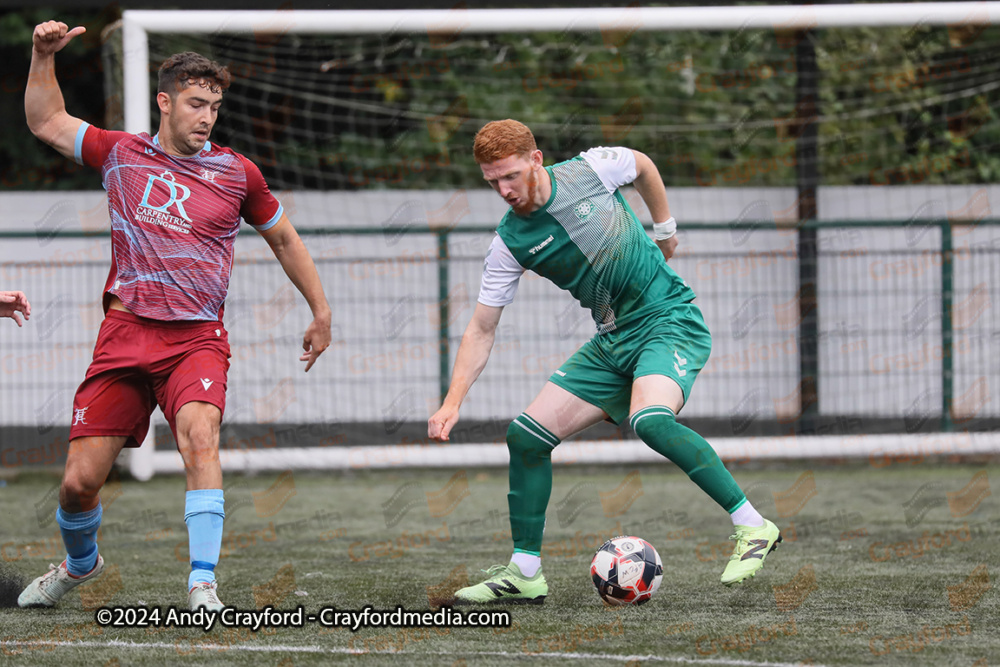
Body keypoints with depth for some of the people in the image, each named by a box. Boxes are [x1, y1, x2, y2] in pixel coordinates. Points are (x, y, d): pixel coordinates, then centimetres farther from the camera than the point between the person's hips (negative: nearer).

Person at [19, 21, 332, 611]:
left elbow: (284, 239, 21)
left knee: (200, 435, -32)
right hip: (125, 334, 2)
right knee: (80, 481, -1)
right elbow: (47, 122, 19)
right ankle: (80, 563, 33)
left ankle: (203, 586, -33)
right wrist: (44, 57, 6)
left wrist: (321, 311, 23)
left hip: (197, 339, -1)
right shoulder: (122, 154, 9)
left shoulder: (236, 172, 7)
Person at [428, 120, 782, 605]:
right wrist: (452, 402, -10)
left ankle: (753, 527, -24)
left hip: (670, 321, -5)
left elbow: (642, 165, 14)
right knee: (526, 436, -4)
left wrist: (664, 228, 20)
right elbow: (481, 330, 1)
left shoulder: (592, 169, -10)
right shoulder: (510, 242, -2)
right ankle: (524, 574, 9)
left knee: (649, 420, -32)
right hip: (612, 342, 5)